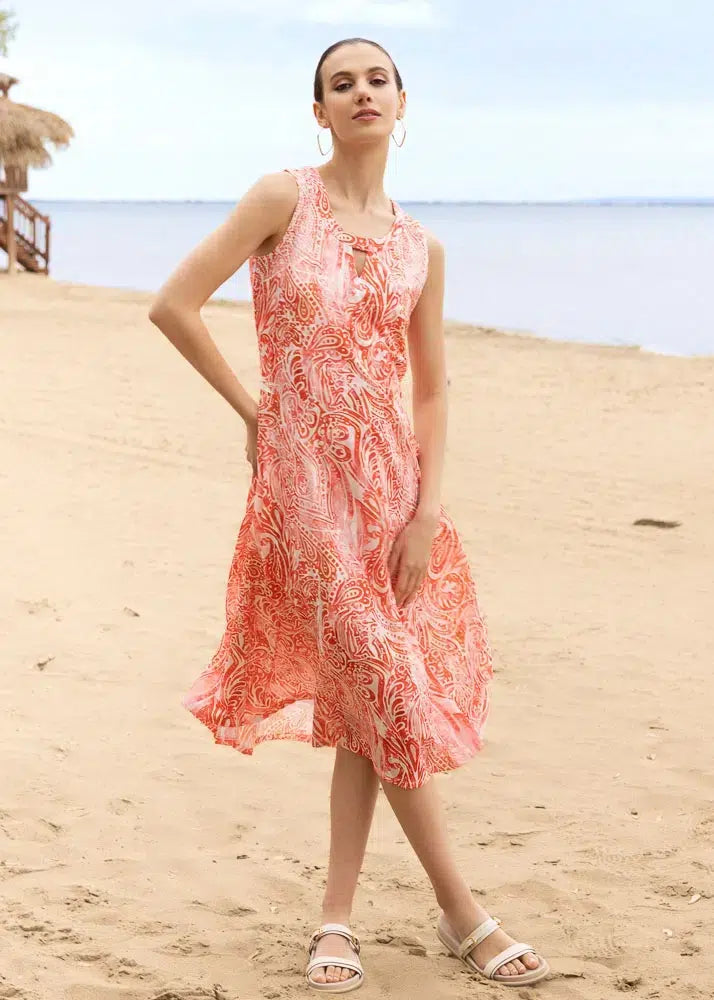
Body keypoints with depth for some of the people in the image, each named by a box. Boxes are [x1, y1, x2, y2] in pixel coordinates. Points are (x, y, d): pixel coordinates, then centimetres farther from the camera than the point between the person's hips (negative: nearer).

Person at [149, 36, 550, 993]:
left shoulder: (420, 247, 9)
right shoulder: (284, 198, -5)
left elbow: (432, 390, 9)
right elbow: (174, 304, -8)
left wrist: (427, 508, -1)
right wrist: (252, 408, -2)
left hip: (391, 474, 5)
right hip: (306, 477, -5)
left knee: (367, 706, 5)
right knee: (388, 692, -2)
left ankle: (337, 917, 16)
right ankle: (462, 913, 10)